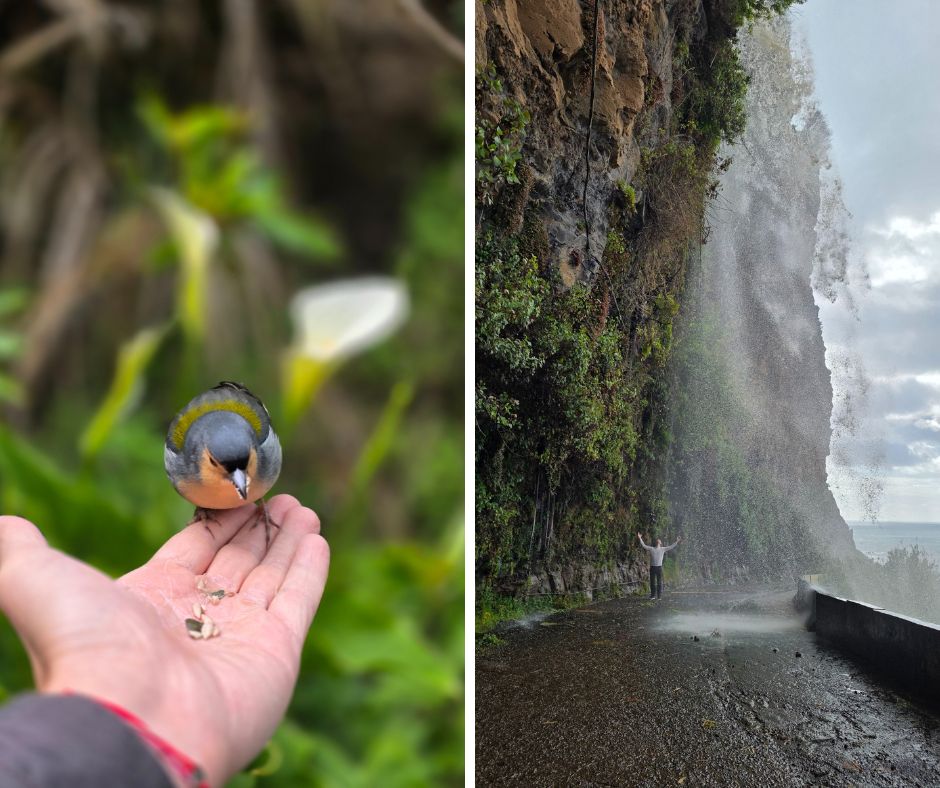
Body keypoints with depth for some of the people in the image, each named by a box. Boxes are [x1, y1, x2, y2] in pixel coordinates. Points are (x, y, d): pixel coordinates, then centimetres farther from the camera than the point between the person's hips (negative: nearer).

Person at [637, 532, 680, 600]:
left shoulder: (663, 549, 10)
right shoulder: (651, 549, 8)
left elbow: (671, 547, 11)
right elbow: (644, 545, 6)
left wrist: (676, 541, 6)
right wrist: (640, 538, -3)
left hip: (659, 567, 0)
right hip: (652, 567, 0)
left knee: (659, 582, 0)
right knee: (652, 582, 3)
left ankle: (659, 596, 5)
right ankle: (653, 595, 11)